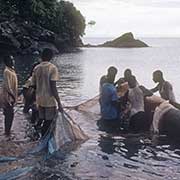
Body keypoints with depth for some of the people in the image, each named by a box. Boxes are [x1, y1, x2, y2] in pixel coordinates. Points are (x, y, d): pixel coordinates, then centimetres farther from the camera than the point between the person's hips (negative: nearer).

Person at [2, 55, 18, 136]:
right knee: (9, 115, -1)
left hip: (11, 97, 9)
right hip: (9, 97, -9)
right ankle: (7, 132, 8)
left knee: (9, 115, 16)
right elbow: (7, 86, -23)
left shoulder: (11, 70, 10)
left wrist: (14, 96, 19)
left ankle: (7, 131, 25)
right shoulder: (7, 71, -19)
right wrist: (13, 96, -19)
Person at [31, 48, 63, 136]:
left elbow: (34, 85, 8)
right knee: (49, 123, 3)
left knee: (42, 120, 16)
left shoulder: (36, 68, 4)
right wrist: (59, 103, -15)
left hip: (39, 100, 6)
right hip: (50, 100, -6)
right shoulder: (52, 68, -12)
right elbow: (53, 88, -18)